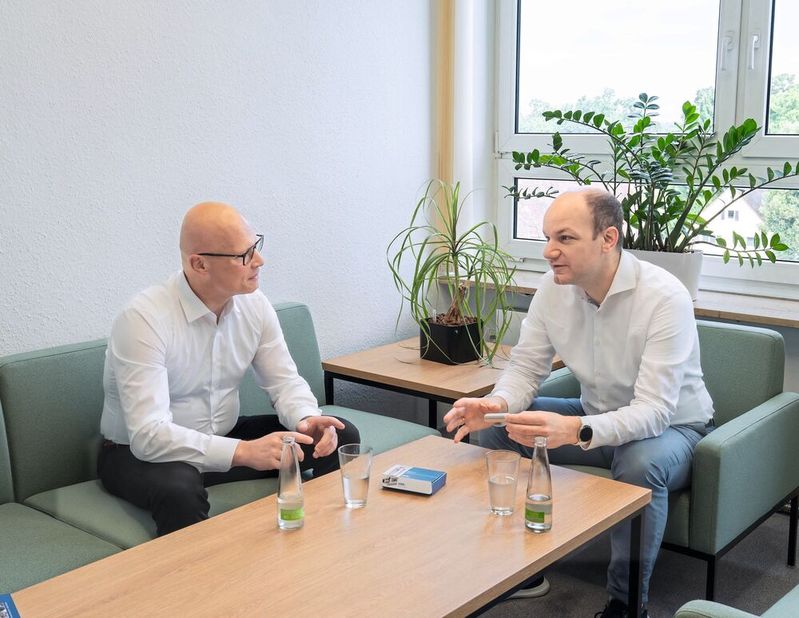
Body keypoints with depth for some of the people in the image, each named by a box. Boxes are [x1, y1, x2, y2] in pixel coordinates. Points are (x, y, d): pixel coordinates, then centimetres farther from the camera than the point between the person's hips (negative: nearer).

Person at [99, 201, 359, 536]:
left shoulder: (254, 305, -6)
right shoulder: (143, 319, -27)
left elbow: (285, 380, 1)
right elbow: (148, 435, -34)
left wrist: (308, 419, -23)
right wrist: (244, 452, -44)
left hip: (224, 437, 6)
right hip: (140, 452, -6)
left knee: (341, 437, -6)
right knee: (179, 490, -41)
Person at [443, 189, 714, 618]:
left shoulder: (665, 297, -28)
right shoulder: (553, 288, -11)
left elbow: (653, 411, -34)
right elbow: (525, 368, -6)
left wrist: (575, 431, -52)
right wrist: (496, 403, -31)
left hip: (670, 426, -5)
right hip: (597, 416, 6)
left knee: (640, 464, -38)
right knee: (495, 430, -10)